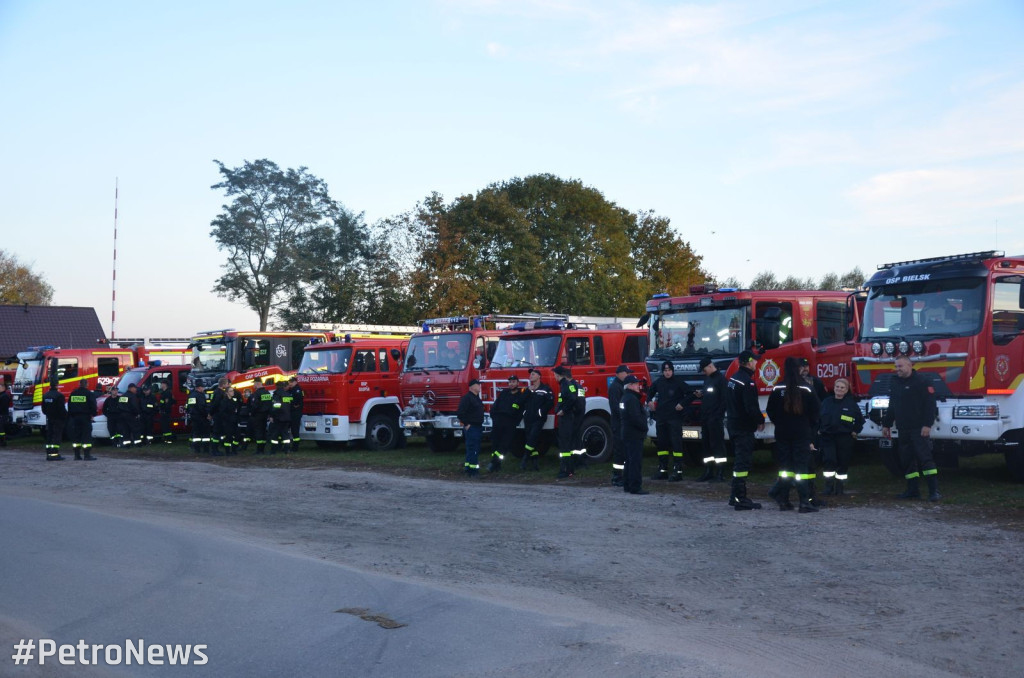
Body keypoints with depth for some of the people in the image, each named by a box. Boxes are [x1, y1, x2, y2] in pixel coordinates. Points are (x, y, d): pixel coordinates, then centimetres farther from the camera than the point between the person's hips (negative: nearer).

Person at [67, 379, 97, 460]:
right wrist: (92, 414, 0)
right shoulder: (89, 394, -7)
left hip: (75, 418, 5)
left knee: (76, 436, 9)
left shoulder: (73, 393, 10)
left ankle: (77, 455, 9)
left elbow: (69, 406, 14)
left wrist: (70, 416, 18)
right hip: (85, 417, -5)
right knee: (87, 436, -4)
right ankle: (87, 455, -8)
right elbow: (93, 405, -10)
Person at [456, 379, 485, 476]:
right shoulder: (467, 398, -14)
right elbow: (460, 413, -20)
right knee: (472, 449, -9)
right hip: (471, 427, -10)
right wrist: (466, 424, -17)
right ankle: (471, 471, -7)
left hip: (478, 427, 10)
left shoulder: (477, 398, 16)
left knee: (476, 449, 12)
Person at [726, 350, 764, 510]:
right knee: (743, 461, -8)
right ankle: (740, 499, -7)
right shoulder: (748, 382, -19)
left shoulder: (733, 378, 12)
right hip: (744, 427, -10)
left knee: (739, 460, 17)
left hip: (733, 424, 10)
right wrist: (760, 421, -7)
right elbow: (751, 407, -23)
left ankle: (735, 496, 22)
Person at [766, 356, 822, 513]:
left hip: (782, 433, 2)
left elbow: (770, 411, 5)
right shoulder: (807, 390, -7)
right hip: (802, 434, -2)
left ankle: (783, 501, 9)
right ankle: (805, 502, -5)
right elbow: (814, 412, -2)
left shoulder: (777, 389, -1)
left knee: (785, 465, 9)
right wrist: (811, 428, 13)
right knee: (802, 466, -2)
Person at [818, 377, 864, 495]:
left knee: (843, 463, 3)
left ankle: (839, 486, 16)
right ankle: (829, 486, -6)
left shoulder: (851, 403, 2)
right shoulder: (827, 402, 6)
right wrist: (819, 430, 9)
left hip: (844, 438, 0)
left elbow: (860, 419, 11)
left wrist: (855, 431, 5)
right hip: (828, 437, 0)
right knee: (829, 460, -12)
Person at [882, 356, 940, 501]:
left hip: (918, 429, -7)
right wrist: (886, 424, 23)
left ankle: (934, 491, -10)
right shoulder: (894, 383, 15)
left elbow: (930, 404, -12)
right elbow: (892, 406, 23)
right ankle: (912, 490, 13)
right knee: (906, 460, 7)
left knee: (925, 458, -10)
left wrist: (927, 425, -19)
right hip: (903, 429, 7)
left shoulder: (920, 382, -7)